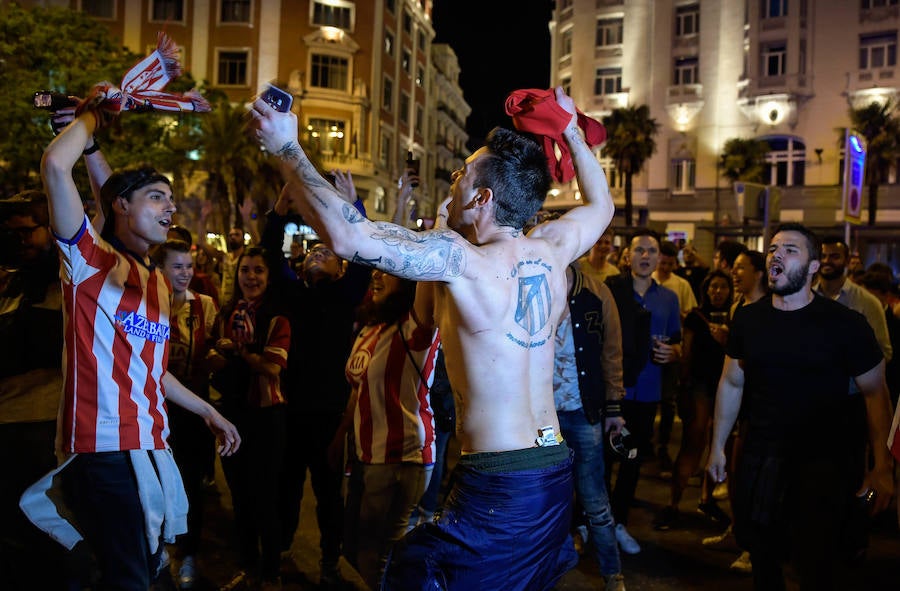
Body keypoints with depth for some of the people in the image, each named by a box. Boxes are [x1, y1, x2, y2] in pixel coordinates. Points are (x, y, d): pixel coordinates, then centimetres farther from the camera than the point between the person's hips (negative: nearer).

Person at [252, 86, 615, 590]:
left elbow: (348, 236, -23)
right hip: (557, 473, 8)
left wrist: (288, 149, -12)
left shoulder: (459, 259, -16)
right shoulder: (552, 250, 3)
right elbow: (601, 204, 25)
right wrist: (572, 132, 33)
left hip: (497, 484, -7)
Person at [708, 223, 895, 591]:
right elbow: (731, 384, 11)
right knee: (762, 559, 16)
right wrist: (718, 446, 11)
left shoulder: (845, 324, -10)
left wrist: (883, 466, -10)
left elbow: (875, 393, -5)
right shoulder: (748, 319, 1)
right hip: (759, 461, 4)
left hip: (824, 462, -4)